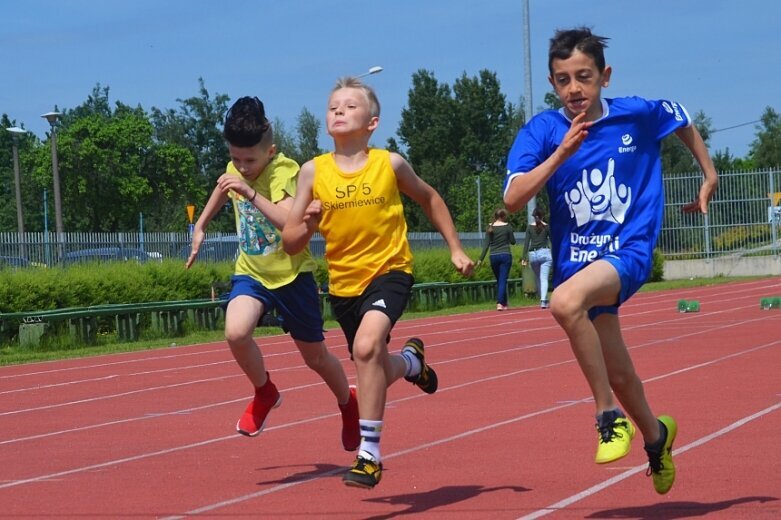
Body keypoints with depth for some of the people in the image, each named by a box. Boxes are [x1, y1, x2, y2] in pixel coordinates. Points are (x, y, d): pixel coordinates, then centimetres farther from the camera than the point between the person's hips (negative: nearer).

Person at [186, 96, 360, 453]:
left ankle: (348, 402, 43)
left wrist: (251, 194, -43)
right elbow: (222, 190, 25)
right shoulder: (235, 170, -2)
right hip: (251, 273, 4)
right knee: (236, 332, -27)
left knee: (315, 357, 11)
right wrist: (200, 227, 25)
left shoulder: (284, 172, -22)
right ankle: (264, 393, 1)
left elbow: (290, 223, -38)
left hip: (291, 274, -4)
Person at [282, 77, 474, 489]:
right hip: (343, 282, 4)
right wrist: (308, 225, -24)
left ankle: (369, 454, -22)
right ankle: (411, 361, 56)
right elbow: (289, 243, -3)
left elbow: (429, 199, 13)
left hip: (389, 270, -3)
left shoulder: (390, 164, -7)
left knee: (367, 346, -30)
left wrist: (455, 249, 12)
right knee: (376, 370, 17)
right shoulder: (314, 172, -5)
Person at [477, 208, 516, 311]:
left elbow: (486, 244, -1)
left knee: (499, 280, 15)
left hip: (493, 256, 3)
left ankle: (504, 303, 21)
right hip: (505, 255, -3)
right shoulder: (507, 226, -3)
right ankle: (500, 303, -20)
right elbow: (513, 241, 2)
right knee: (503, 280, -5)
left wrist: (481, 259, -1)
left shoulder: (490, 228, 4)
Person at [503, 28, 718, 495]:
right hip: (577, 259, 4)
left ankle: (610, 416, -22)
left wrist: (710, 176, 18)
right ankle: (655, 435, 47)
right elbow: (513, 199, -18)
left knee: (566, 301, -35)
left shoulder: (638, 115, -6)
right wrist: (562, 152, -25)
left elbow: (684, 122, 16)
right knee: (618, 374, 16)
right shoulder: (542, 132, -6)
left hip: (629, 251, -4)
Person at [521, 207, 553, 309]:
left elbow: (526, 243, -1)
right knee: (544, 279, -7)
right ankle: (543, 301, -22)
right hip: (545, 253, -2)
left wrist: (524, 257, -2)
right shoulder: (546, 227, 0)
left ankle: (543, 300, 24)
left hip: (533, 254, 2)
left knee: (538, 279, 16)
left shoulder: (530, 227, 4)